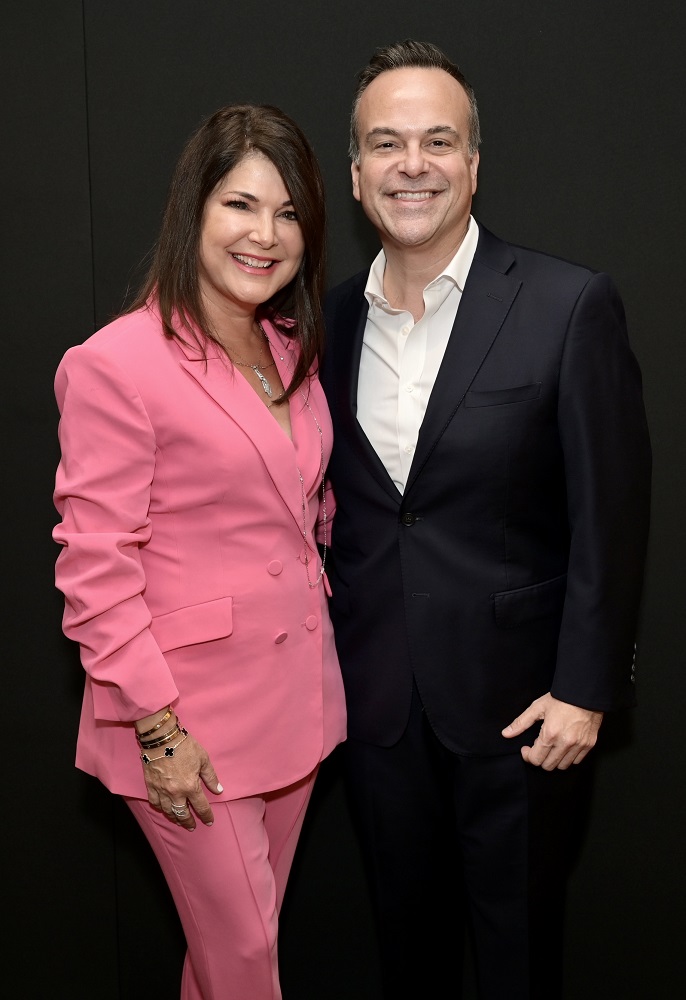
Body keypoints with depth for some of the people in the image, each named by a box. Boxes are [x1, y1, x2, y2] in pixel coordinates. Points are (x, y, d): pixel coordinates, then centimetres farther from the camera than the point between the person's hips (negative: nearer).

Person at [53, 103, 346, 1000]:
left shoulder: (291, 354, 9)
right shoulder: (117, 363, -16)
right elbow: (95, 568, -16)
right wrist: (158, 726, -16)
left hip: (294, 689, 7)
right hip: (191, 721, -7)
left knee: (247, 927, 19)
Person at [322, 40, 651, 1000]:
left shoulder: (570, 305, -12)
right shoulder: (331, 318, 2)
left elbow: (610, 513, -11)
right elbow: (331, 505, 9)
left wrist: (585, 688, -12)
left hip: (515, 695, -4)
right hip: (376, 696, 4)